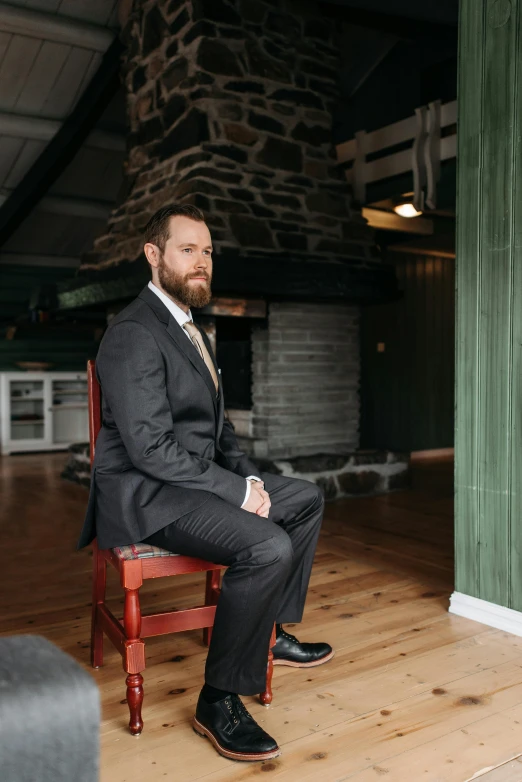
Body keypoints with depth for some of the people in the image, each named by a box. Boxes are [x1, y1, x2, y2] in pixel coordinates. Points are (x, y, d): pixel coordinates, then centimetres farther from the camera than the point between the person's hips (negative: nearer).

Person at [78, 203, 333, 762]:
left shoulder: (191, 329, 15)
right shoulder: (134, 334, -17)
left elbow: (216, 426, 18)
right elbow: (150, 448, -24)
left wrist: (249, 477, 2)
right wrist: (238, 490, -19)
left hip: (196, 479, 10)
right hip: (145, 492, -10)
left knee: (306, 499, 12)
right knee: (268, 546, -28)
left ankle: (272, 632, 21)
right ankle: (218, 701, -10)